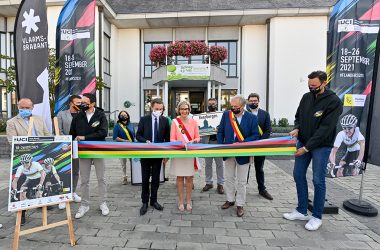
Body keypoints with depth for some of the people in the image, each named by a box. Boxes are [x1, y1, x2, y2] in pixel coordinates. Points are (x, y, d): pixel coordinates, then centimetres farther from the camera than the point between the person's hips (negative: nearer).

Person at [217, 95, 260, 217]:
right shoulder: (226, 114, -2)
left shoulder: (252, 118, -10)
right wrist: (220, 145, -8)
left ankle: (240, 205, 26)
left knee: (242, 181, 9)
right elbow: (220, 131, 3)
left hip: (243, 154, -3)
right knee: (229, 178, 16)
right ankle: (230, 200, 35)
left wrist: (242, 143, -22)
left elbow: (255, 135, -10)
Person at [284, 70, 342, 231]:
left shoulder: (334, 102, -14)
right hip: (303, 142, 6)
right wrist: (297, 128, -8)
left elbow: (325, 128, -20)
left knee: (318, 180, 1)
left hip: (321, 146, -6)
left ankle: (317, 217, 19)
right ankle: (302, 211, 24)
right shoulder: (306, 97, 3)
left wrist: (307, 147, -21)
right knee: (298, 175, 9)